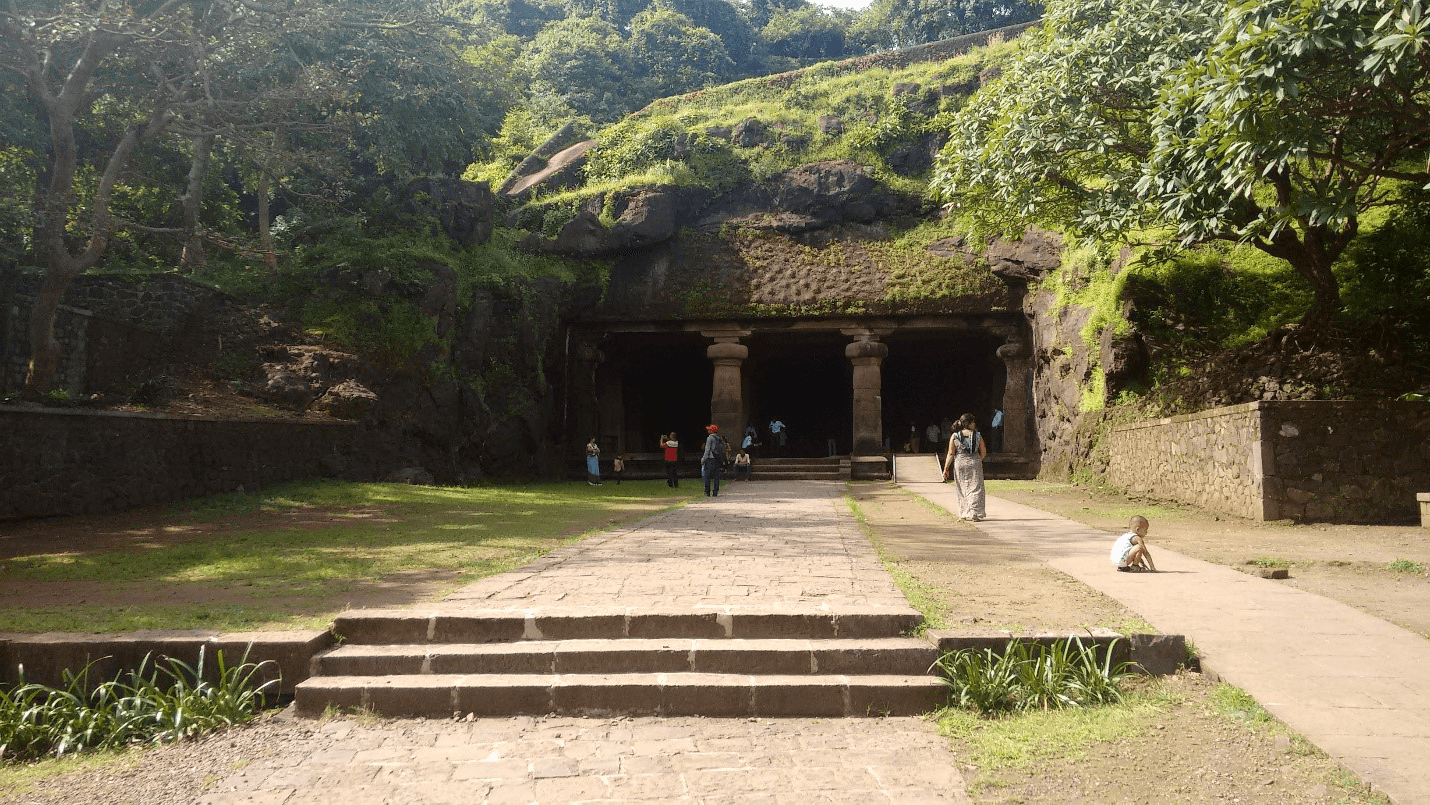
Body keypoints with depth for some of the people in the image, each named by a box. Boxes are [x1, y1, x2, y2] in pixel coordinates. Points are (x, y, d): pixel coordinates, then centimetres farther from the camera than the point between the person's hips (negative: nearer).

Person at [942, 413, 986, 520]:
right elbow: (983, 452, 4)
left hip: (960, 464, 1)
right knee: (975, 488, 3)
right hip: (974, 464, -1)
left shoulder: (955, 436, -2)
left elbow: (951, 454, -3)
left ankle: (963, 514, 14)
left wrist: (946, 468, 2)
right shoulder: (977, 436, -2)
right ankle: (974, 512, -4)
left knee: (962, 489, 11)